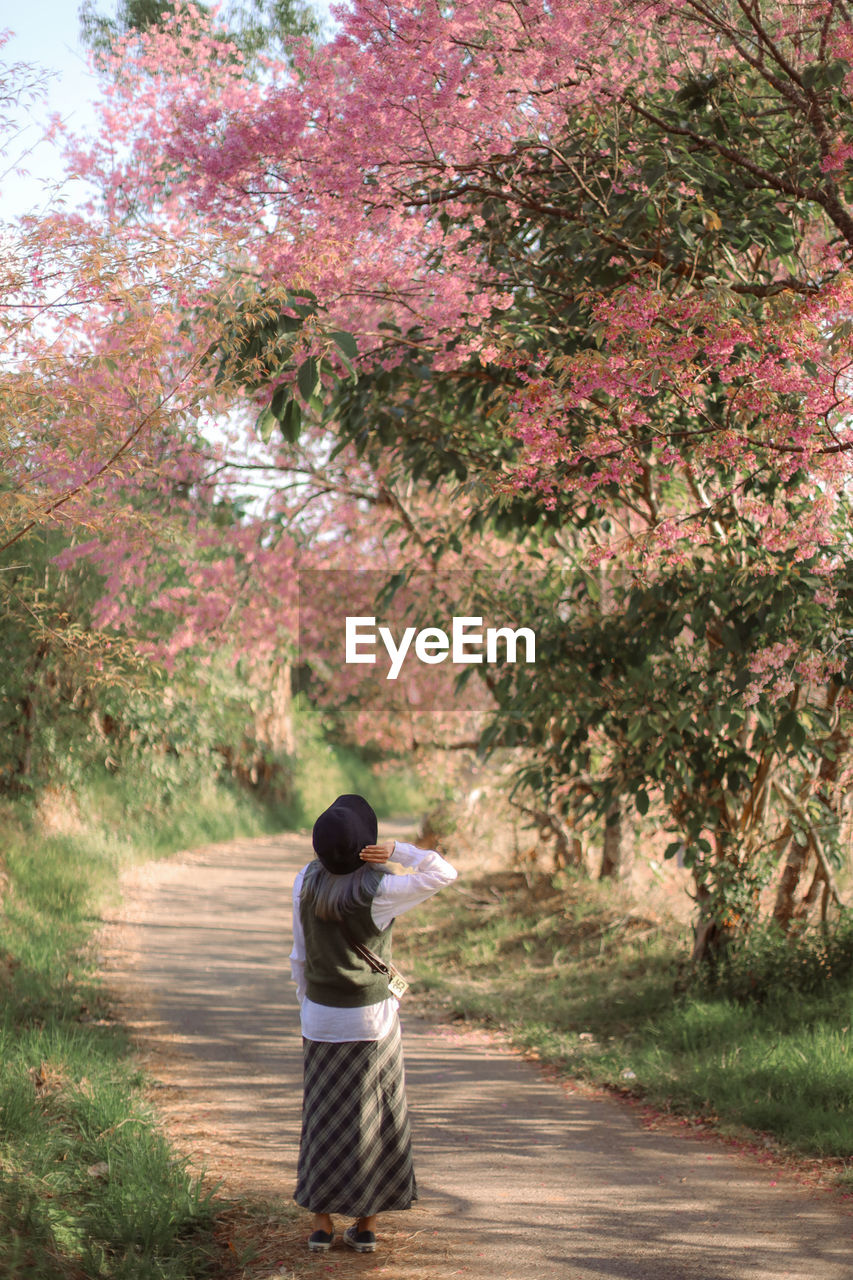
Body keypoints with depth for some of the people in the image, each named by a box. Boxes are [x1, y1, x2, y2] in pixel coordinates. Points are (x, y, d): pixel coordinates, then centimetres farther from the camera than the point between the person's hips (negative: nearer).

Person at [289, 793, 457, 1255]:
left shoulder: (306, 882, -6)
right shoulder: (377, 890, -19)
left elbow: (300, 953, 3)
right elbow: (444, 874, -14)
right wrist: (396, 849, -19)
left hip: (321, 1015, 3)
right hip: (371, 1017, -3)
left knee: (324, 1117, 12)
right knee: (370, 1120, 9)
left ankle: (321, 1224, 12)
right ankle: (366, 1224, 13)